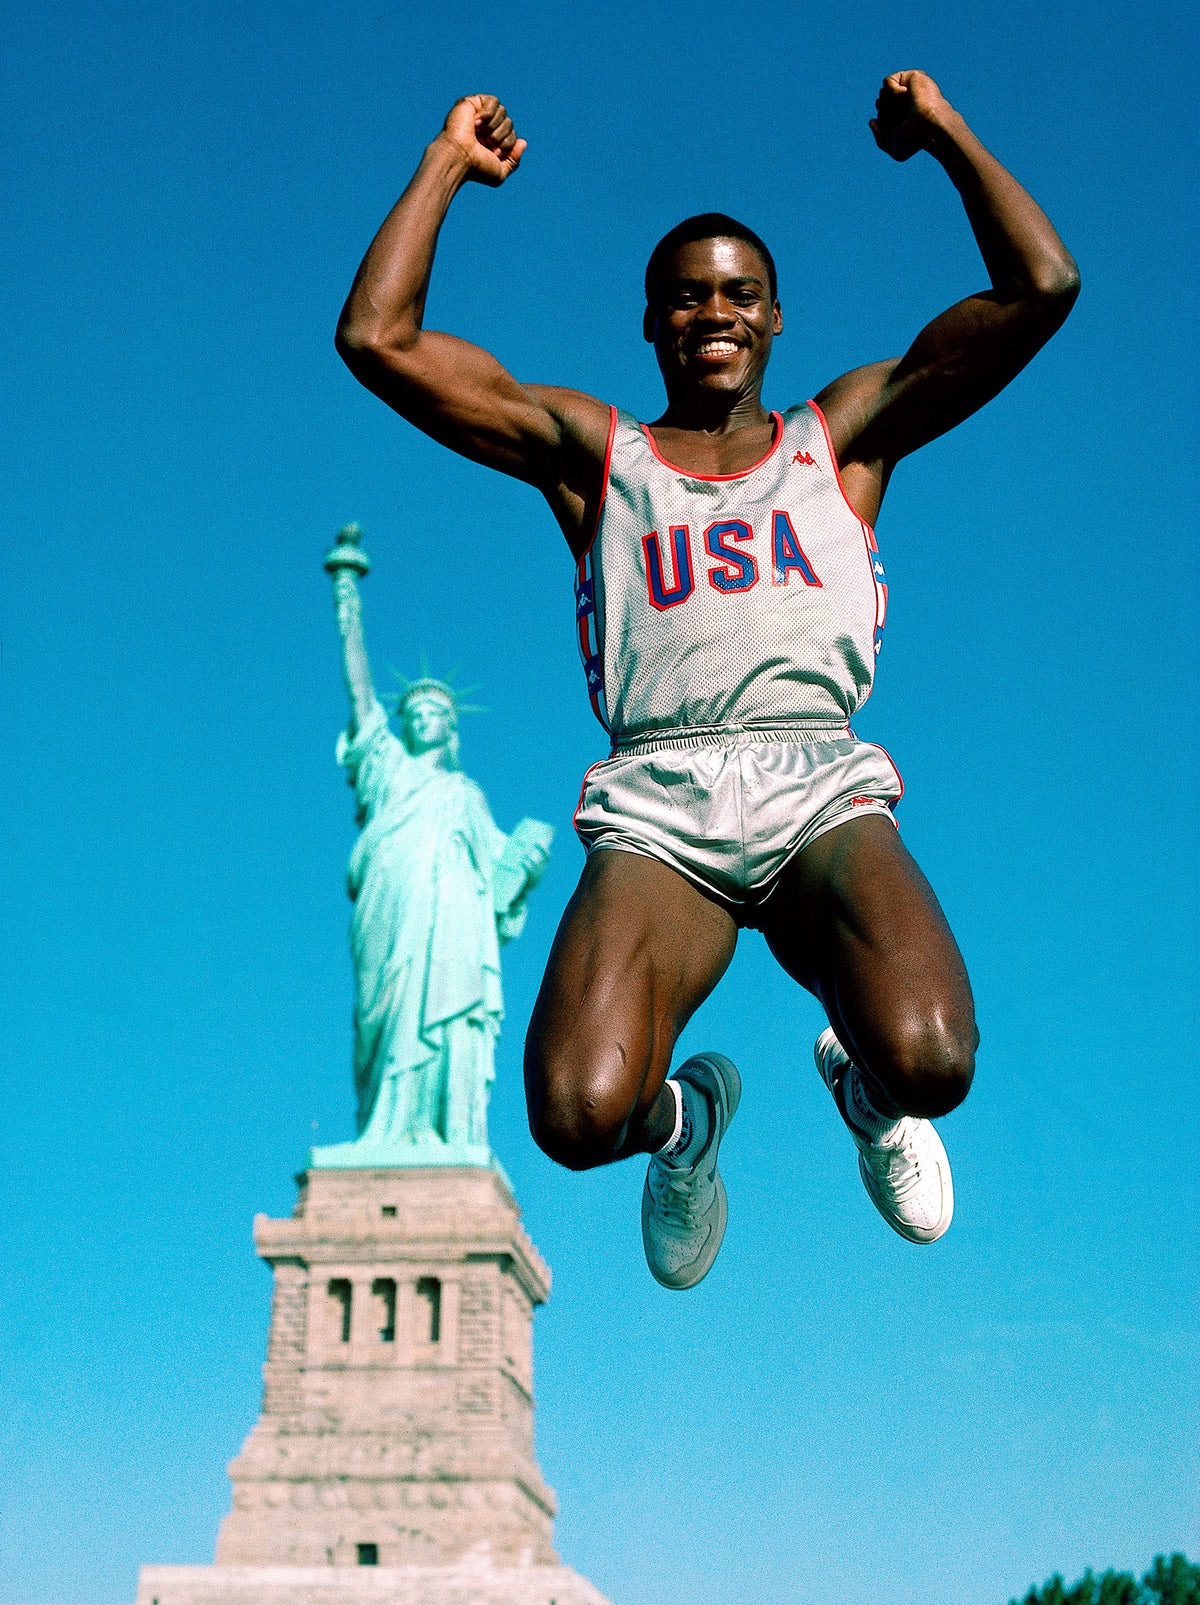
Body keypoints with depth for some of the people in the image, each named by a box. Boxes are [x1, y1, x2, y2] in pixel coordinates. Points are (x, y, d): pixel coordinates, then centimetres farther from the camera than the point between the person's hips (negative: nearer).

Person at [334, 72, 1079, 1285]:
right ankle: (682, 1119, 14)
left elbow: (1041, 289, 16)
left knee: (929, 1059, -30)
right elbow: (377, 338, 16)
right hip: (657, 803, 0)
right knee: (579, 1114, -27)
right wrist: (446, 163, 23)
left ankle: (864, 1082, 11)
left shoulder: (844, 434, 23)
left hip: (823, 787, 0)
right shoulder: (592, 453, 22)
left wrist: (943, 132, 22)